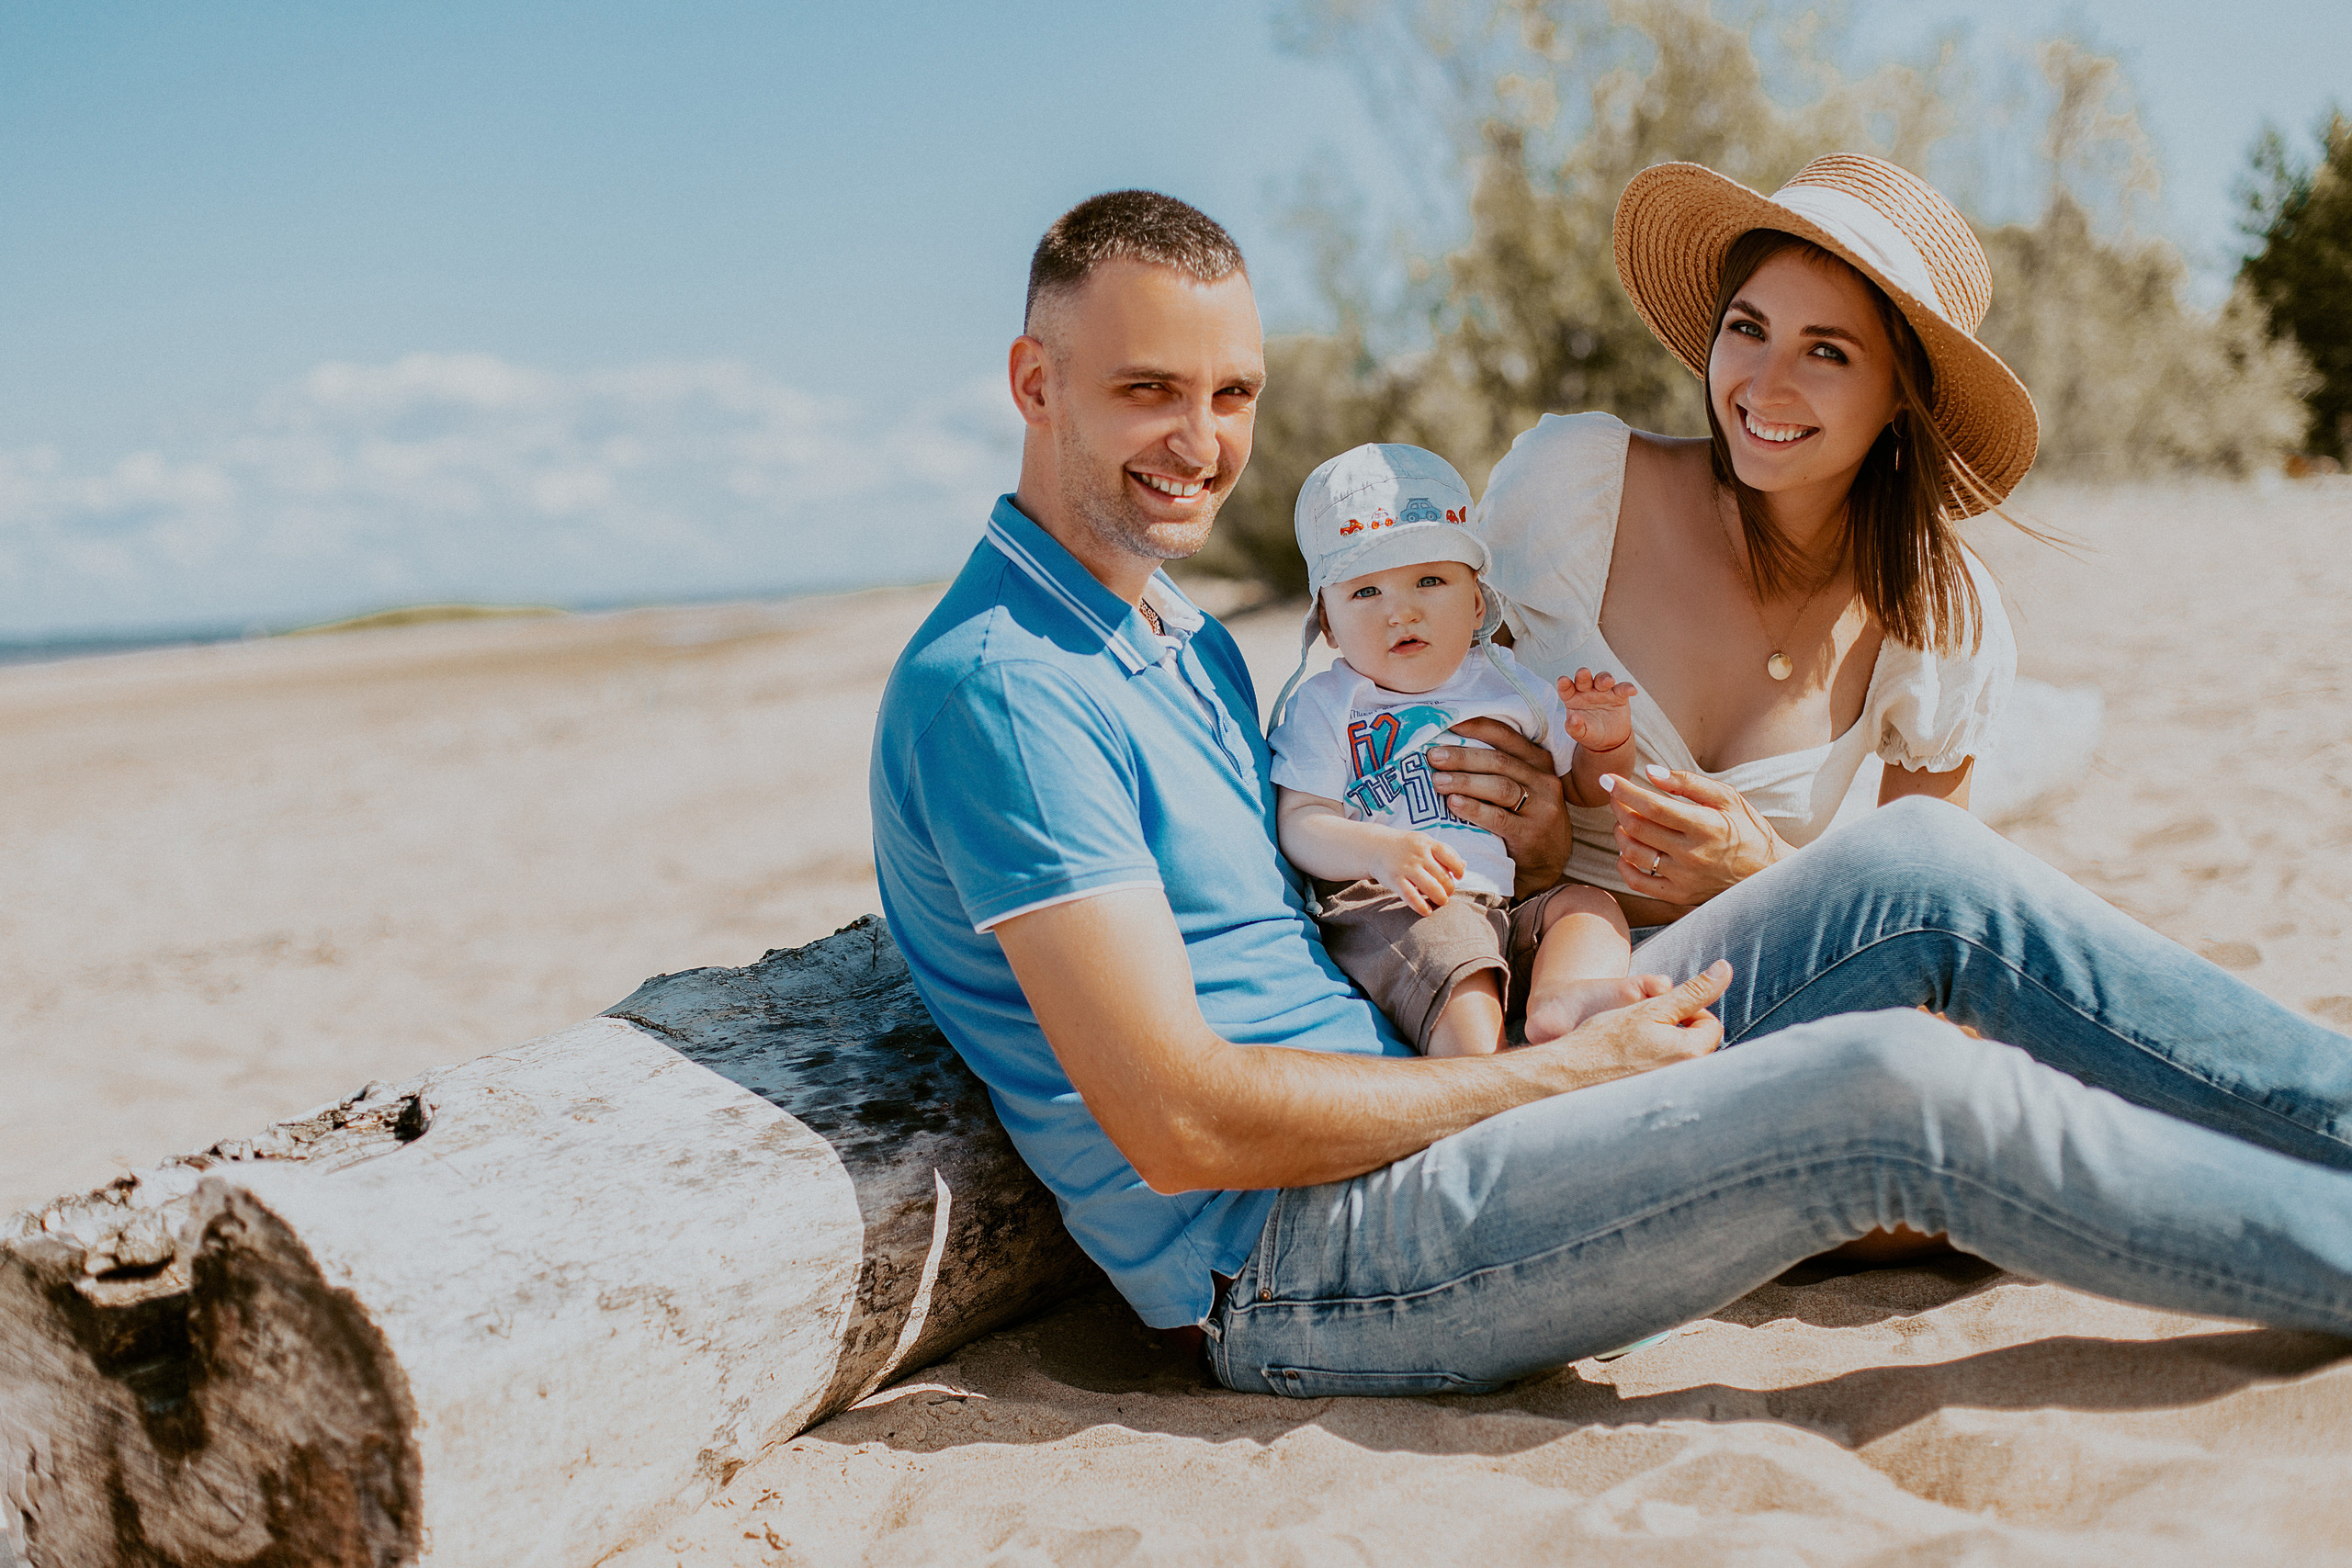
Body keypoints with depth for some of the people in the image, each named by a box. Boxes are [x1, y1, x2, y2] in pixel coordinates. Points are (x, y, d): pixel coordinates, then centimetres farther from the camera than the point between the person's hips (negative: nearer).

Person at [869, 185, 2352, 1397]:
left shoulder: (1186, 638, 16)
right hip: (1288, 1264, -9)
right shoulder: (993, 687, -16)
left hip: (1416, 1113, 9)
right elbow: (1182, 1122, -21)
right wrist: (1562, 1068, -14)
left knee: (1920, 869, -4)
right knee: (1895, 1090, -24)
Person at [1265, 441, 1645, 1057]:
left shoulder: (1506, 680, 19)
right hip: (1386, 912, -5)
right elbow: (1299, 823, -2)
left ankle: (1561, 998, -46)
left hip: (1519, 905, 5)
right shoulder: (1324, 705, 9)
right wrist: (1377, 850, -24)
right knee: (1444, 939, -34)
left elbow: (1587, 787, 27)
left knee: (1592, 904, -19)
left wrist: (1605, 743, 2)